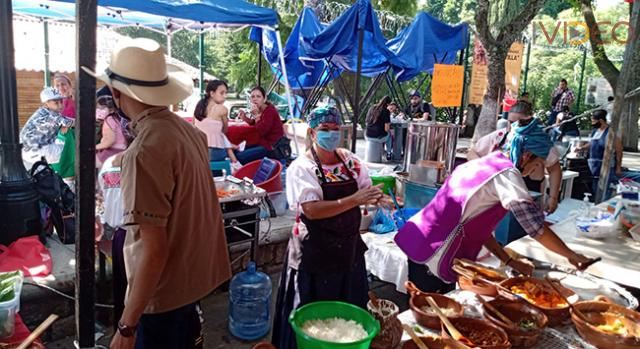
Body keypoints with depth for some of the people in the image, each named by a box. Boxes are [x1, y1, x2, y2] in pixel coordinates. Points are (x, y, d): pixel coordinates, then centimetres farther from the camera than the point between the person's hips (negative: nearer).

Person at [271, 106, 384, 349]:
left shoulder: (350, 160, 2)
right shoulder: (301, 167, -14)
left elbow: (365, 191, 2)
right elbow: (312, 210, -25)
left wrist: (373, 198, -21)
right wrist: (354, 199, -31)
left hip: (349, 246, 5)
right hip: (316, 252, -5)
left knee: (350, 307, 20)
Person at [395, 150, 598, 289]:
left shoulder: (483, 165, 16)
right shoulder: (506, 173, -12)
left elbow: (480, 226, 17)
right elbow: (537, 228, -16)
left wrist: (510, 262, 13)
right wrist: (572, 256, 0)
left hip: (417, 243, 9)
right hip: (432, 255, -9)